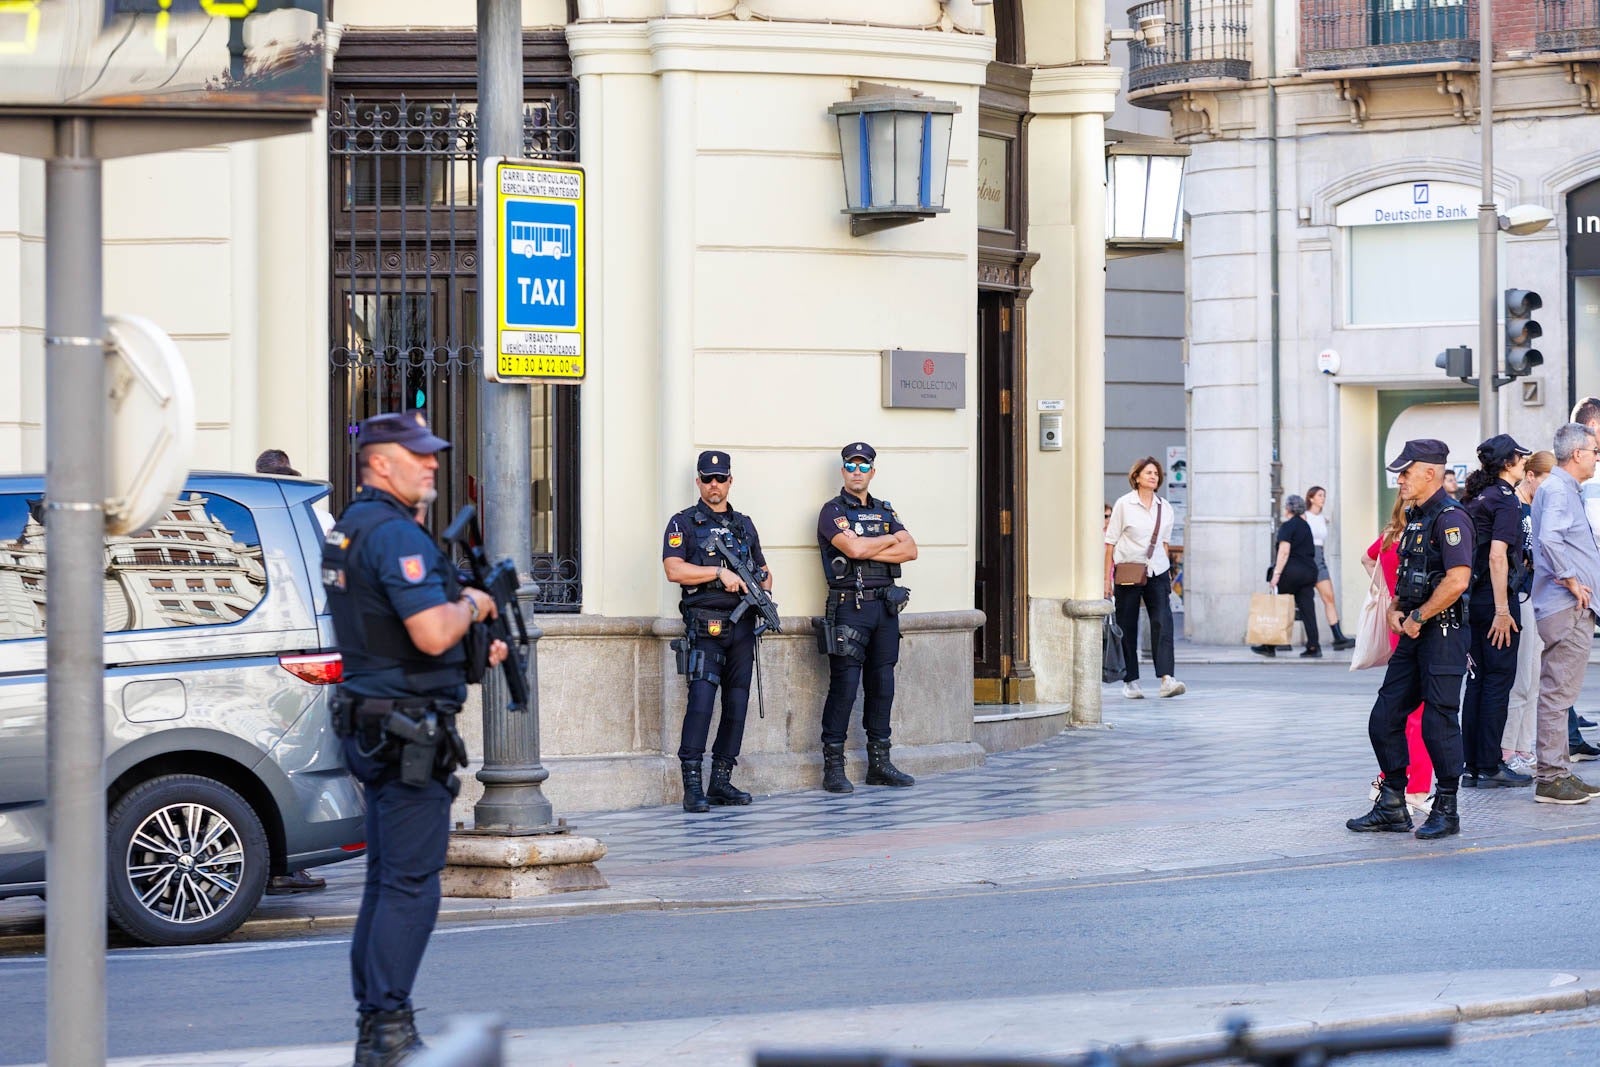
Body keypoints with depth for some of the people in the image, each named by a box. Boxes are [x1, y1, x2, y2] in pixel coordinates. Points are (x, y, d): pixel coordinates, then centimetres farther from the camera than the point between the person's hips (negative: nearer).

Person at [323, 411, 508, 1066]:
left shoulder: (350, 528, 16)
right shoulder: (395, 534, -17)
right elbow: (432, 635, -27)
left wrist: (473, 648, 15)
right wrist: (472, 605, -7)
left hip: (373, 729, 10)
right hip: (408, 731, -10)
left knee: (387, 880, 14)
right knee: (411, 884, -8)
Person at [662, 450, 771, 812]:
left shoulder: (745, 525, 18)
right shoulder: (684, 523, 3)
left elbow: (764, 572, 26)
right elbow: (674, 569, -10)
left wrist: (764, 589, 3)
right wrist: (719, 572, -14)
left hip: (742, 626, 6)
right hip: (705, 626, -6)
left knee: (737, 701, 4)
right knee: (702, 696, -17)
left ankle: (722, 781, 11)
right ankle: (692, 785, -17)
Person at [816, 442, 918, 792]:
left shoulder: (885, 511, 17)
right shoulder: (833, 511, -1)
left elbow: (910, 550, 3)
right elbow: (854, 547, -18)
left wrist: (868, 551, -10)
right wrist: (890, 540, -1)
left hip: (885, 606, 6)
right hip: (849, 607, -6)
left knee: (882, 685, 8)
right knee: (844, 686, -8)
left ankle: (879, 764, 14)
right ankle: (833, 768, -6)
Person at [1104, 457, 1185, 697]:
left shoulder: (1165, 508, 9)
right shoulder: (1124, 504, -2)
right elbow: (1110, 542, -2)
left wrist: (1167, 575, 15)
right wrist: (1107, 578, -6)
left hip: (1157, 572, 3)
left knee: (1163, 623, -13)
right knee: (1127, 628, 2)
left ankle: (1166, 678, -21)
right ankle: (1130, 682, 12)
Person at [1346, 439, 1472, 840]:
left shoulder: (1450, 517, -14)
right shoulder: (1416, 517, 16)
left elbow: (1457, 581, -24)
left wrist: (1418, 617, -15)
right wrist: (1395, 610, 6)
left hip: (1442, 632, -10)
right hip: (1413, 632, 10)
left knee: (1438, 723, -5)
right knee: (1384, 719, 8)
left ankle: (1446, 810, 6)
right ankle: (1392, 807, 16)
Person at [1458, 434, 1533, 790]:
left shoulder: (1474, 498, 12)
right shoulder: (1505, 499, -12)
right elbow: (1497, 556, -21)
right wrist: (1502, 610, -21)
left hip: (1472, 600, 8)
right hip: (1495, 600, -8)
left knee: (1477, 680, 11)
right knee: (1498, 681, -3)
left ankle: (1473, 766, 13)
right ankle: (1490, 767, -2)